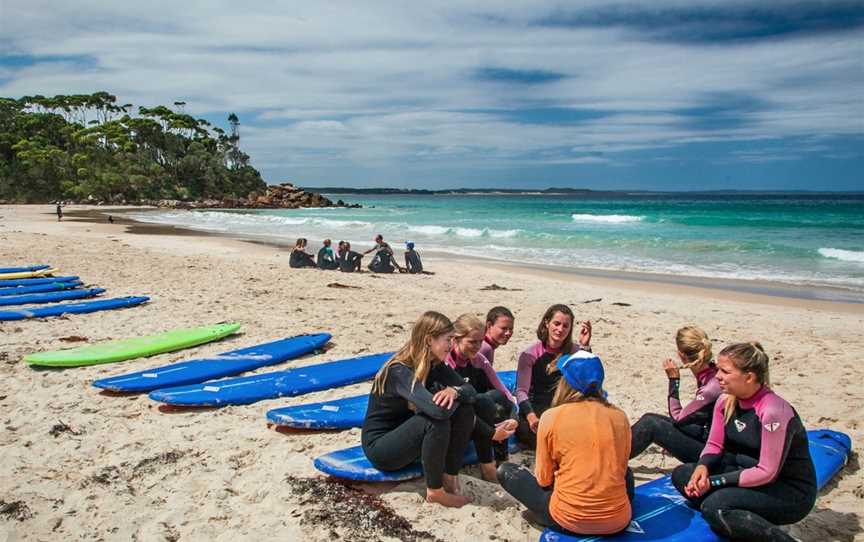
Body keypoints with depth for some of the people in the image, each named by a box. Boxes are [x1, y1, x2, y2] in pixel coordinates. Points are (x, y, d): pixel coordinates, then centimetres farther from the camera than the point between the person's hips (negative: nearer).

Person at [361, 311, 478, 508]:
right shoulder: (399, 371, -30)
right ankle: (435, 491, -14)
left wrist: (455, 391, -29)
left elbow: (470, 390, -5)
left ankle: (450, 477, -3)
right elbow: (438, 409, -43)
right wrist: (452, 394, -20)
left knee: (464, 409, -11)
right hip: (380, 446, -8)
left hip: (407, 433, 8)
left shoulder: (435, 364, -3)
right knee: (436, 420, -33)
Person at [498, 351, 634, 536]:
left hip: (570, 520, -3)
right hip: (618, 521, 4)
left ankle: (549, 518, 3)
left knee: (505, 471, 14)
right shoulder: (620, 416, 0)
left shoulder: (551, 416, -8)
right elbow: (620, 467, 13)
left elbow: (543, 479, 0)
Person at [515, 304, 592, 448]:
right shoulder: (530, 354, -7)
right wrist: (531, 416, -35)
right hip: (534, 409, -3)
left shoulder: (573, 351, 3)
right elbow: (521, 391, -16)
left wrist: (585, 346, -21)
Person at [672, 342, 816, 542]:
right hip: (750, 477, 8)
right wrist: (702, 467, -16)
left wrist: (714, 481, -22)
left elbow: (767, 472, -23)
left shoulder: (772, 411, -26)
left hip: (792, 492, -8)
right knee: (681, 475, -5)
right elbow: (714, 445, 6)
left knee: (715, 506, -29)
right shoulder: (726, 401, -4)